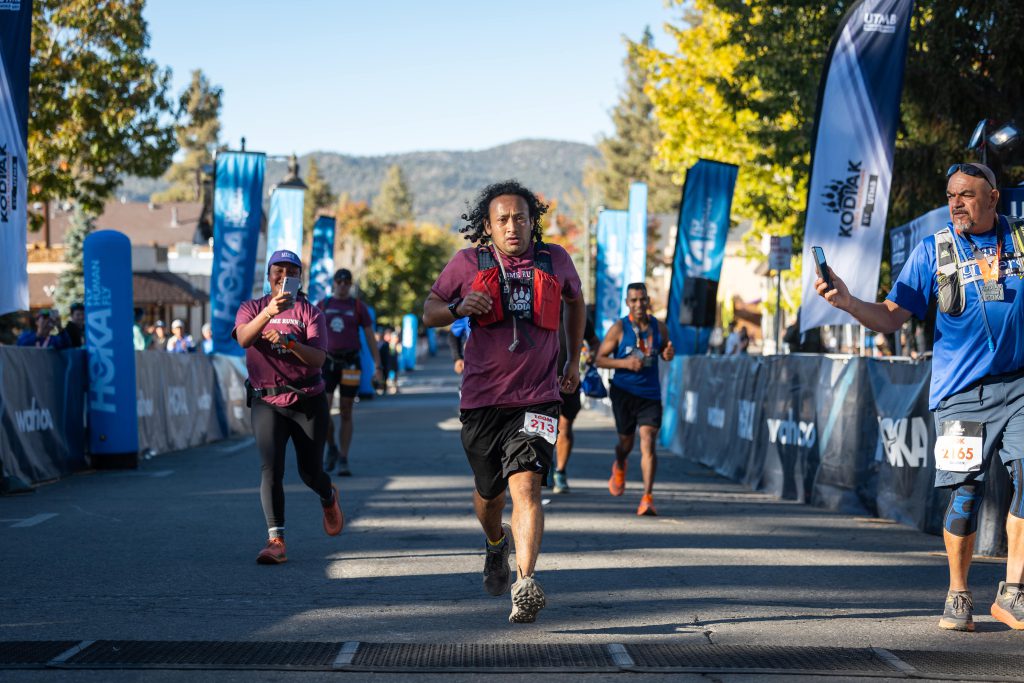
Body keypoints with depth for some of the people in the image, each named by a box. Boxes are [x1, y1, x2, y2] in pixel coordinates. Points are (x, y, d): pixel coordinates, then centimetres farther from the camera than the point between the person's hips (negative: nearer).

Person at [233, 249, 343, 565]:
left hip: (308, 401, 0)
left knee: (310, 471, 7)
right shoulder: (252, 308, 3)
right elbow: (244, 339, -20)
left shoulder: (310, 312, 1)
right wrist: (269, 312, -37)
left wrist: (289, 342, -30)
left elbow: (318, 359, -12)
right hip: (267, 402, 0)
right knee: (270, 468, -17)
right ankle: (276, 540, -18)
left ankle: (329, 497, 43)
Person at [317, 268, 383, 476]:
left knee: (345, 414, 1)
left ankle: (343, 461, 6)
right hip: (327, 363, 1)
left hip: (350, 365, -1)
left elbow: (370, 337, 1)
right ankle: (331, 449, 14)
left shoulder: (358, 307, 2)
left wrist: (378, 367, -6)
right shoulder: (322, 306, 6)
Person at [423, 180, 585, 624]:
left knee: (526, 487, -20)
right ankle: (496, 544, 49)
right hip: (482, 400, 1)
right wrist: (459, 308, -14)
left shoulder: (555, 260, 4)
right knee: (489, 493, 16)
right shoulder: (468, 264, 0)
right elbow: (429, 312, 8)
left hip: (537, 399, -1)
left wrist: (574, 361, 21)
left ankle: (525, 584, -29)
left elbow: (576, 301, 24)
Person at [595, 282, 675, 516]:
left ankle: (647, 497, -13)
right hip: (623, 392, -1)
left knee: (648, 443, -12)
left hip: (650, 394, 1)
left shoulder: (659, 328, 3)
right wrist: (625, 363, -19)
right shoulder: (619, 328, -5)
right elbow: (600, 358, -3)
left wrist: (668, 354, -6)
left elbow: (665, 351, 19)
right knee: (626, 442, 12)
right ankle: (619, 467, 49)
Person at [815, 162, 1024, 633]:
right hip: (961, 392, -1)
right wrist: (847, 301, -16)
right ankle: (958, 595, 13)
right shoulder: (933, 251, 4)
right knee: (966, 492, -3)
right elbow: (891, 318, 0)